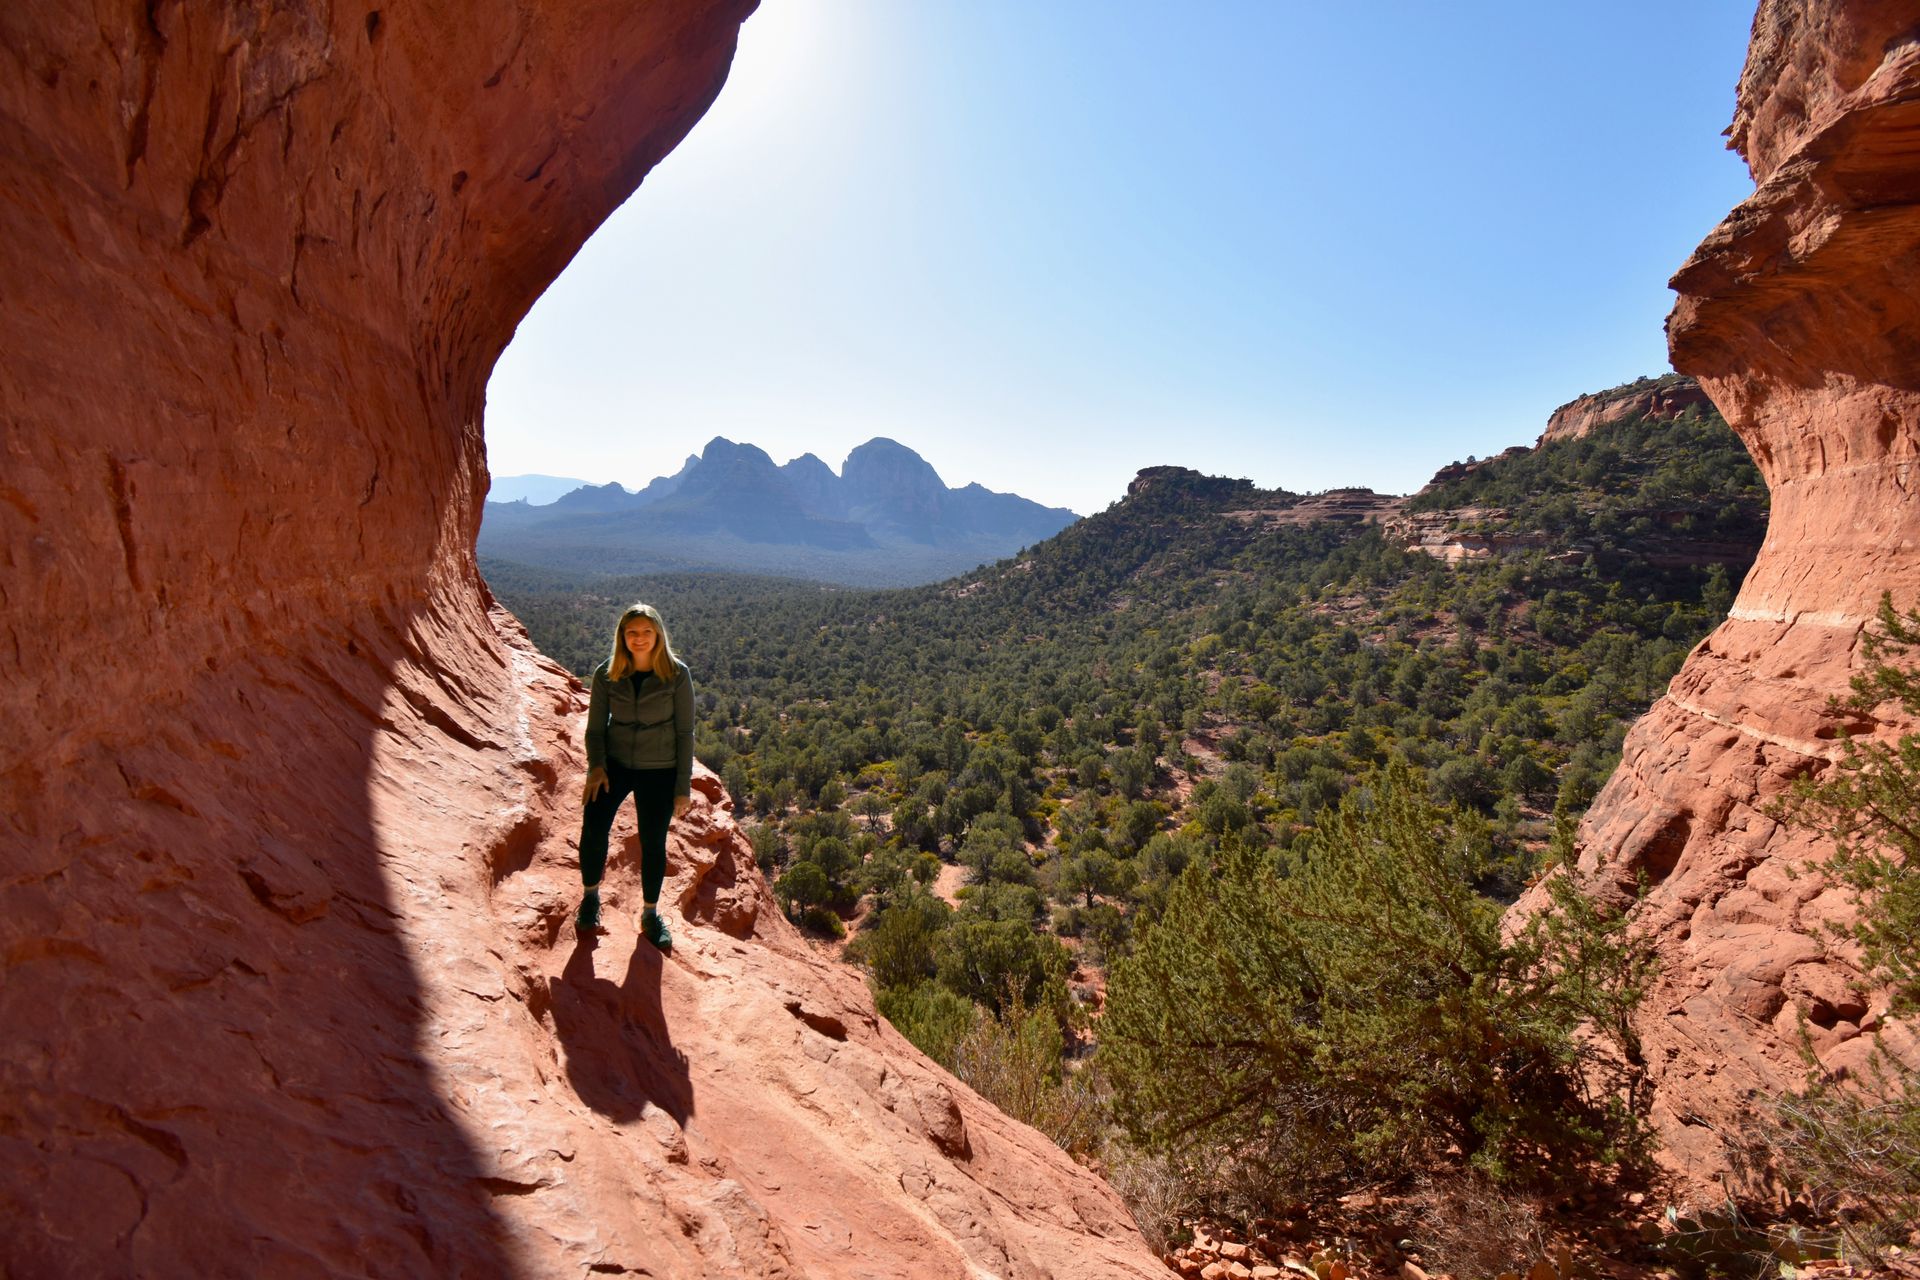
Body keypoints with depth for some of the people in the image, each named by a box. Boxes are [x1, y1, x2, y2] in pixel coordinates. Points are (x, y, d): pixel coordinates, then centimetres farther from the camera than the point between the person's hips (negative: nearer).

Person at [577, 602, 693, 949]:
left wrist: (683, 787, -7)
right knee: (593, 828, -11)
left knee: (653, 842, 5)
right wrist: (596, 765, -12)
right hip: (614, 763, 2)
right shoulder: (606, 674, -4)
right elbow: (595, 726, 4)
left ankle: (650, 914, 27)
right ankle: (590, 896, 17)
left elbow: (685, 733, -7)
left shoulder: (676, 674, -11)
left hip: (659, 771, -1)